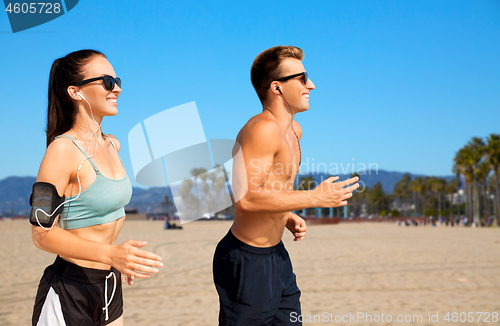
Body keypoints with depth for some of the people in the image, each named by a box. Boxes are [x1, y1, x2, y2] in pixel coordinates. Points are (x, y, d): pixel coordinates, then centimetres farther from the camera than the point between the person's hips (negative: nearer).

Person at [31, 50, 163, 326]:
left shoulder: (112, 145, 7)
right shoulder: (62, 150, -17)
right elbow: (42, 233, -20)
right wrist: (112, 254, -30)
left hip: (109, 287, 7)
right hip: (69, 292, -7)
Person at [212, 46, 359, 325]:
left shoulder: (294, 130, 10)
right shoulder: (263, 129, -21)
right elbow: (246, 197, -31)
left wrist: (289, 217, 6)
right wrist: (315, 198, -24)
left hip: (277, 254, 10)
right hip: (247, 259, -9)